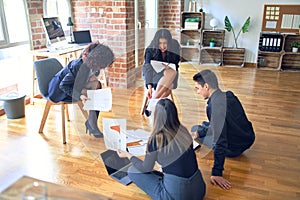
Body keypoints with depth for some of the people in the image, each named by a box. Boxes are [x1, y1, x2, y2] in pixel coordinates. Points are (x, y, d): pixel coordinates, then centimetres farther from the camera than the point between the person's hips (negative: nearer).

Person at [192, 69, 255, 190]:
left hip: (233, 148, -8)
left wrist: (216, 173, -29)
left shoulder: (215, 105, -29)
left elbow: (220, 141, -33)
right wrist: (199, 132, 12)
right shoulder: (229, 95, -1)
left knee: (194, 128, 8)